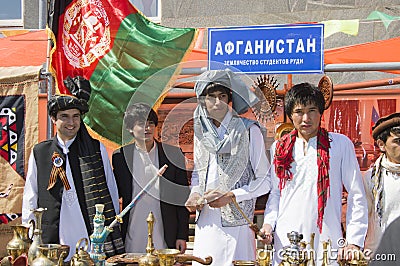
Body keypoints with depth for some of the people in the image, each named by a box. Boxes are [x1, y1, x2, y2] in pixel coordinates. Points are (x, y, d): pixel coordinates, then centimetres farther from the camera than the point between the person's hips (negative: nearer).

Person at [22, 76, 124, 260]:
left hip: (93, 238, 0)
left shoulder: (97, 149, 7)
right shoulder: (39, 152, 9)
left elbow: (111, 190, 11)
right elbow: (30, 197, 11)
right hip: (53, 241, 1)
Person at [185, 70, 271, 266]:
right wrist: (195, 194, 4)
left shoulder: (249, 130, -2)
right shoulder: (201, 131, 13)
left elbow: (264, 181, -2)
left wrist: (231, 196, -13)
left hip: (235, 222, -4)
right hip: (205, 221, 4)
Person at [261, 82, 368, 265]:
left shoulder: (341, 144, 0)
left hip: (327, 243, -2)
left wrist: (354, 241, -6)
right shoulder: (279, 147, 9)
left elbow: (357, 196, 0)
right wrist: (269, 223, 1)